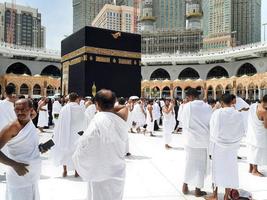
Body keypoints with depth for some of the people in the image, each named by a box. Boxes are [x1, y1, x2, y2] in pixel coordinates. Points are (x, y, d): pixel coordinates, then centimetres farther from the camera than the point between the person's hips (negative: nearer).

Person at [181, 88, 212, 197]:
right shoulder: (207, 106, -1)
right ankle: (198, 189, 15)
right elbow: (211, 123, 3)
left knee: (189, 161, 15)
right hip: (204, 139, 1)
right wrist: (207, 135, 14)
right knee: (201, 164, 9)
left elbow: (183, 122, -1)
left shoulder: (187, 106, -8)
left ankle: (185, 186, 23)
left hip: (191, 138, 0)